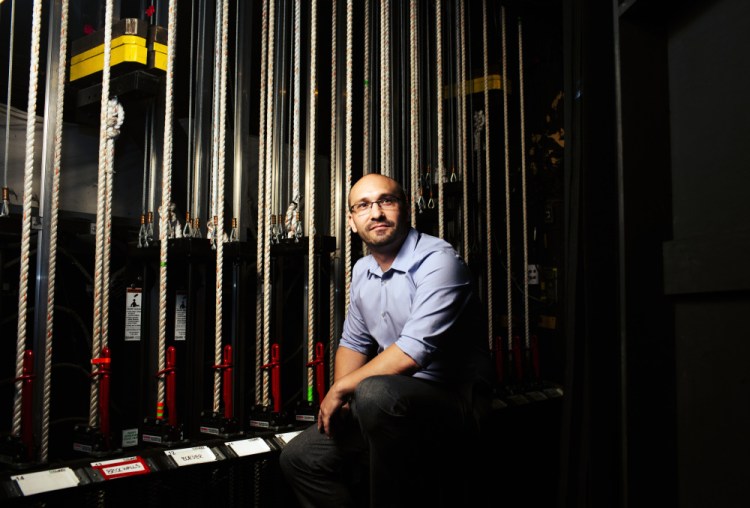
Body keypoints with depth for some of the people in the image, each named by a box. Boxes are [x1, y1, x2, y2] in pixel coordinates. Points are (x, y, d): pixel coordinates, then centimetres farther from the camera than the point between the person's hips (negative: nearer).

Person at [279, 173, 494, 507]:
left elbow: (415, 350, -26)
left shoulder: (438, 260, -17)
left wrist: (342, 389, -17)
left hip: (455, 399, -8)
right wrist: (337, 398, -1)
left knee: (375, 393, -38)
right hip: (395, 401, 8)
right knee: (298, 458, 1)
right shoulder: (362, 270, 10)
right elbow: (353, 342, 18)